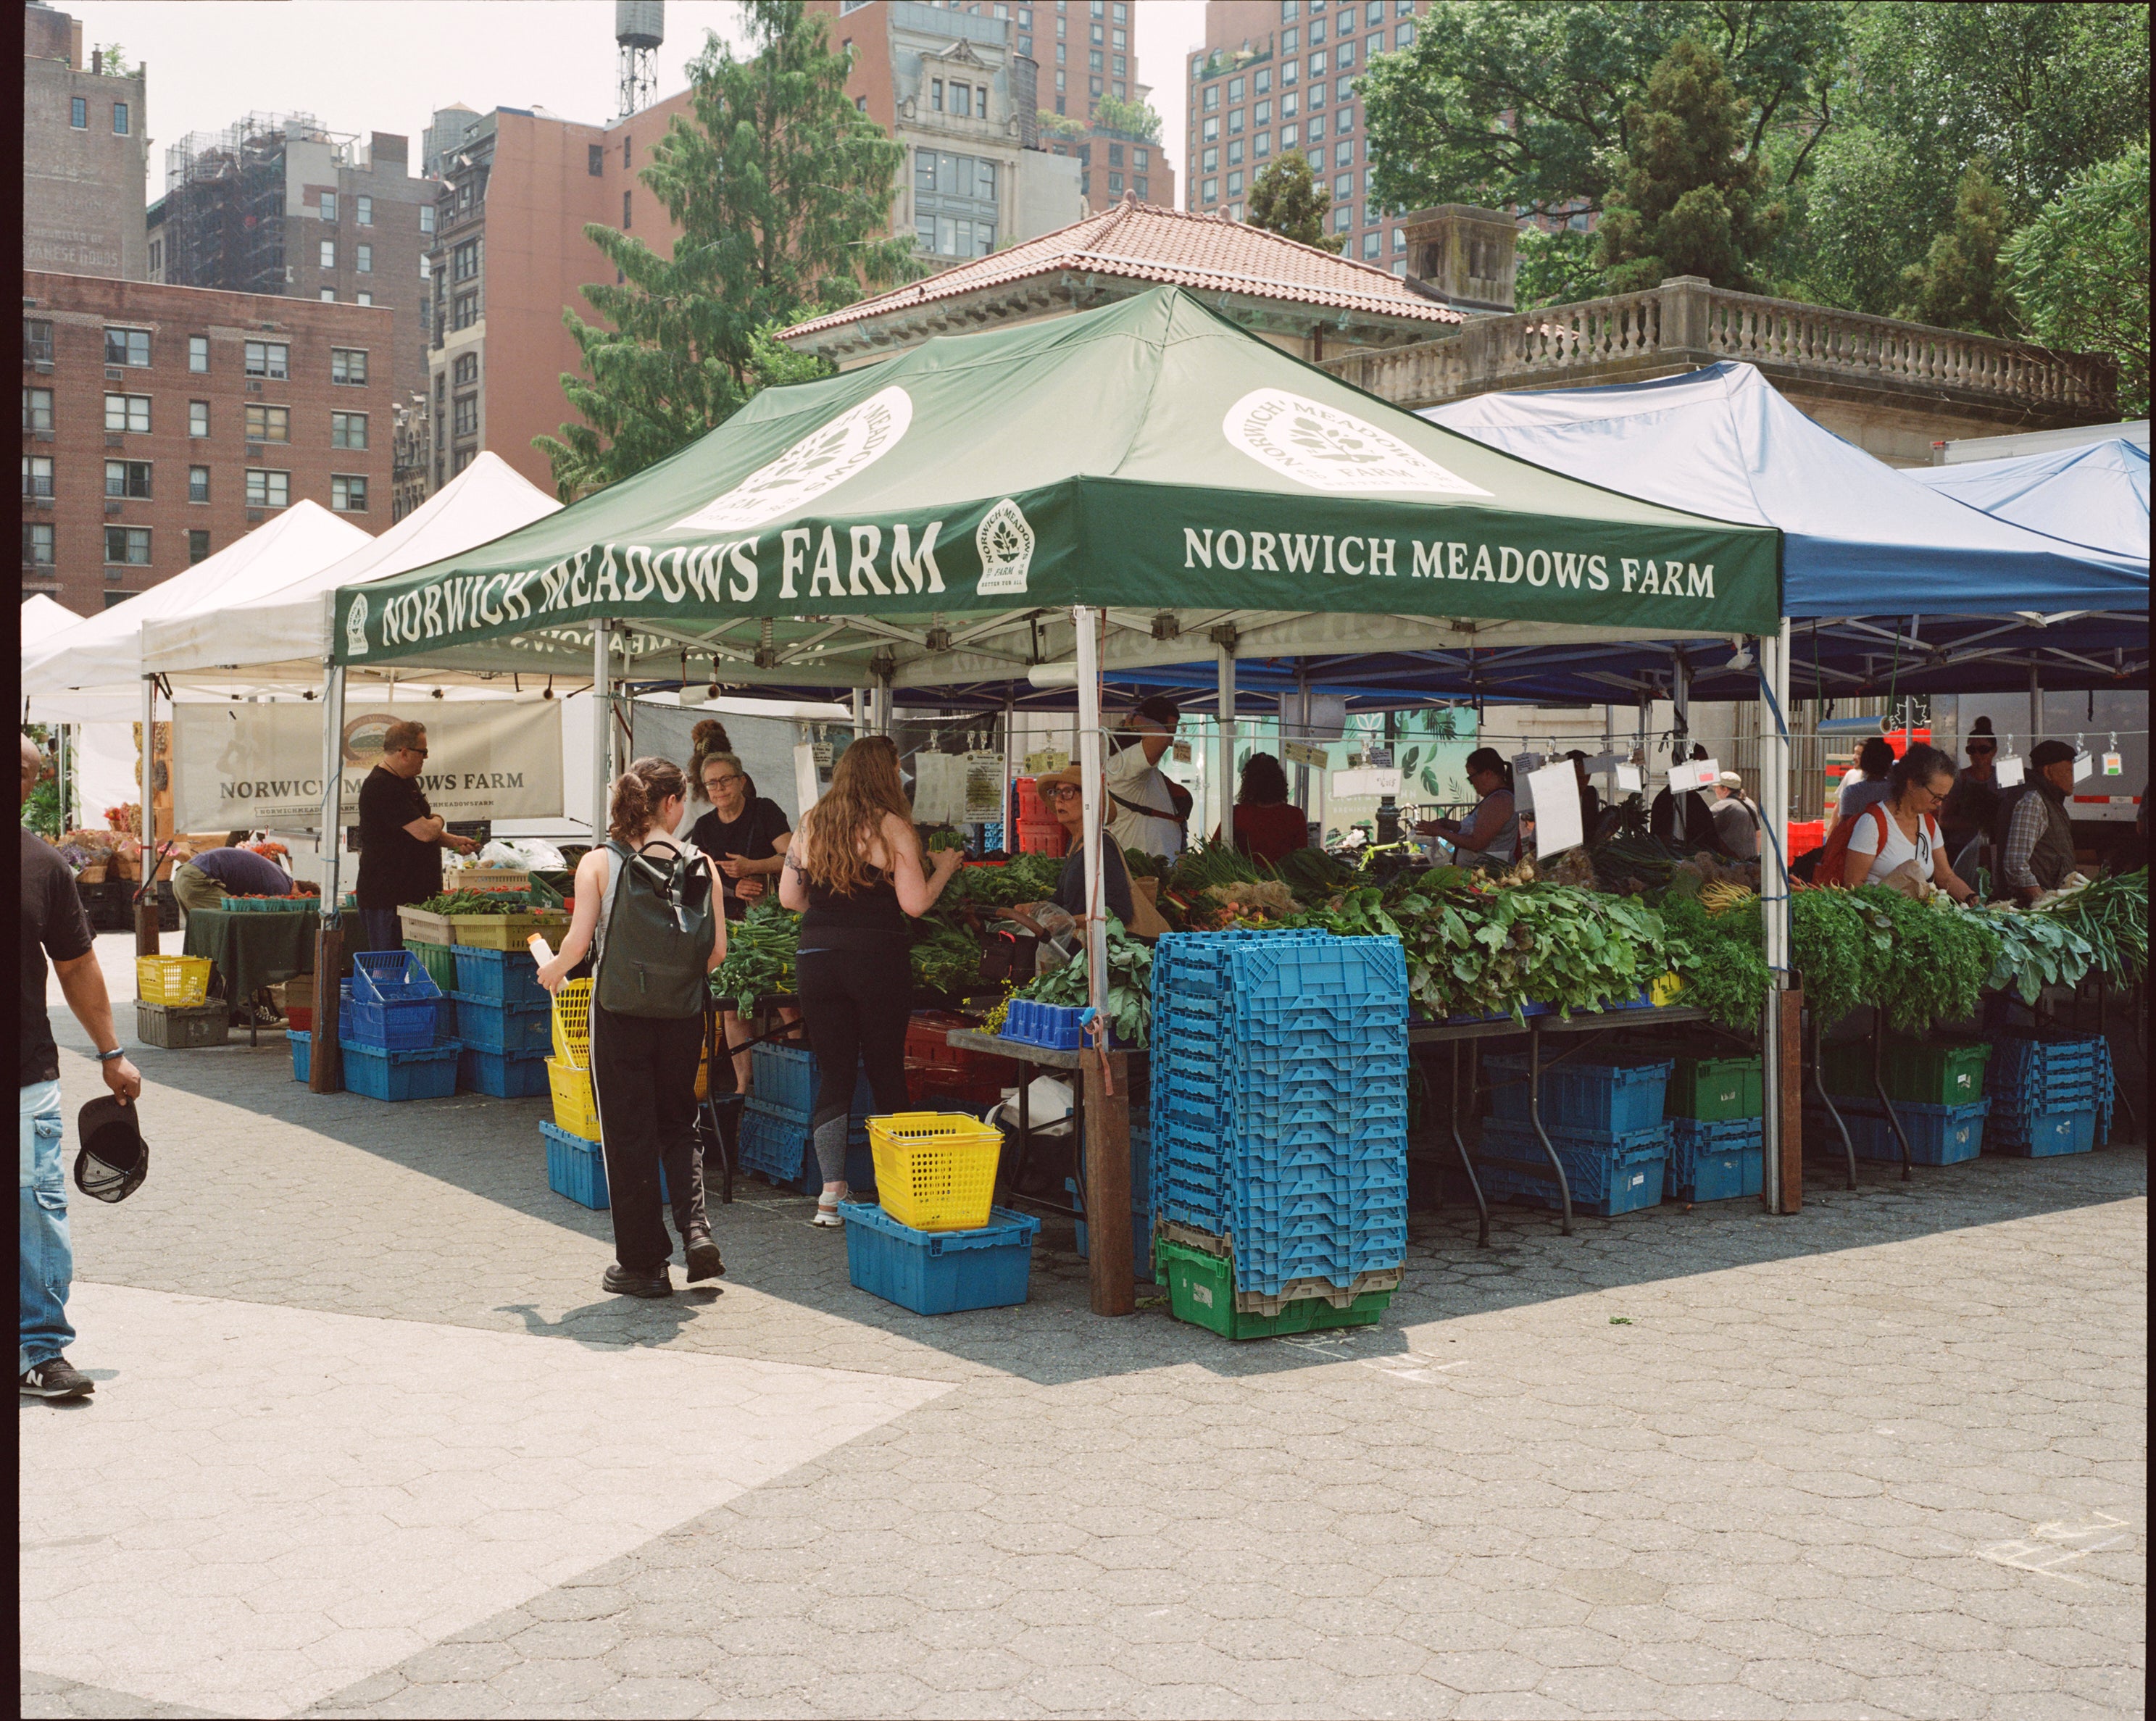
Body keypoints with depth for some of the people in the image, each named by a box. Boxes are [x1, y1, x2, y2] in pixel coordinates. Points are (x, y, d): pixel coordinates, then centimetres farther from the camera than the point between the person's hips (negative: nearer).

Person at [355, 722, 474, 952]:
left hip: (416, 894, 10)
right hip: (389, 898, -10)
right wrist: (438, 822, 0)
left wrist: (453, 842, 11)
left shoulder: (406, 782, 16)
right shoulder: (381, 788, -18)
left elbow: (422, 832, 29)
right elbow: (424, 832, -23)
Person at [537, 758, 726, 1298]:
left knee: (628, 1134, 7)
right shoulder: (700, 867, 0)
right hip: (683, 1014, 2)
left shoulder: (600, 863, -4)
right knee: (678, 1126, 19)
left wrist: (553, 971, 12)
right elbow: (717, 951, -2)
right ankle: (696, 1229, 1)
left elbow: (578, 942, -9)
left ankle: (643, 1263, 12)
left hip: (620, 1011, -2)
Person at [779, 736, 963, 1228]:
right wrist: (942, 868, 7)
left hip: (816, 960, 4)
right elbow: (914, 904, -9)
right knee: (887, 1072, 8)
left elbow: (789, 897, 12)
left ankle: (832, 1196, 4)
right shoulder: (891, 827, -6)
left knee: (833, 1075, 8)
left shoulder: (811, 824, 8)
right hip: (878, 960, -4)